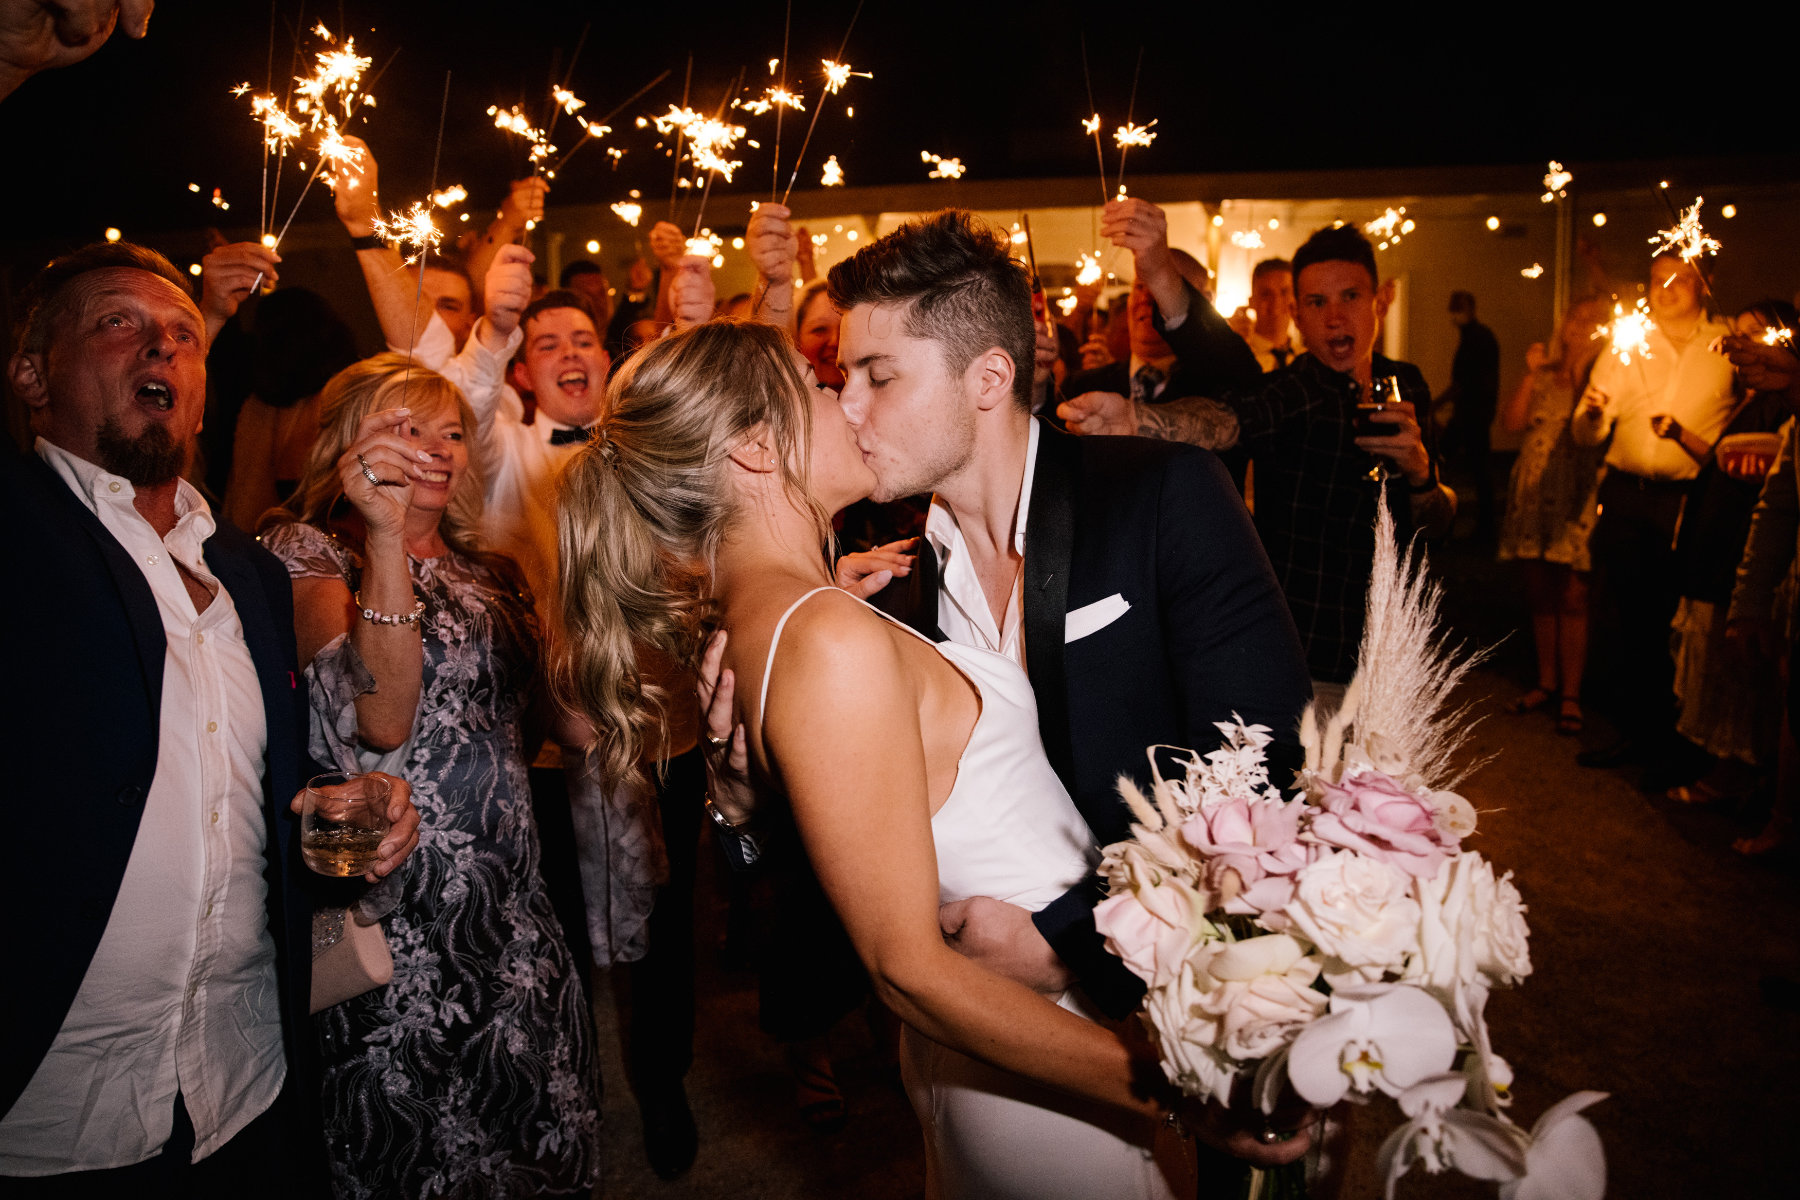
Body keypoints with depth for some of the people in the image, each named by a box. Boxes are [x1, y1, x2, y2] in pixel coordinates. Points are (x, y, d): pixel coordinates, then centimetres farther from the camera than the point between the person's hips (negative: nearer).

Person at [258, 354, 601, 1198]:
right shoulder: (306, 551, -6)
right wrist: (385, 536, -31)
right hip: (395, 912, -5)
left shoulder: (489, 575, 12)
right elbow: (383, 721, -24)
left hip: (508, 900, 6)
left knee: (536, 1131, 12)